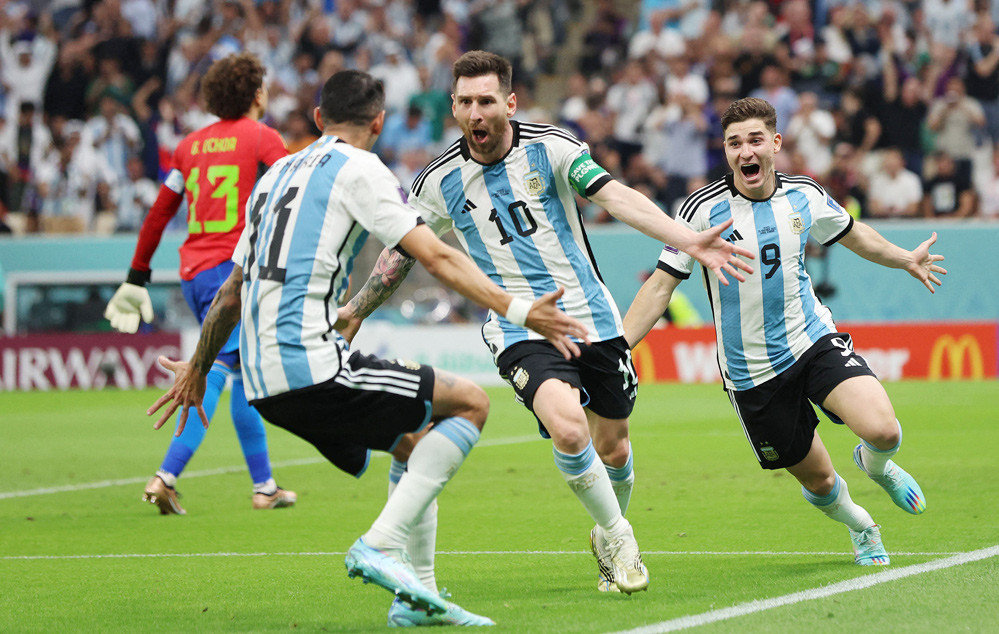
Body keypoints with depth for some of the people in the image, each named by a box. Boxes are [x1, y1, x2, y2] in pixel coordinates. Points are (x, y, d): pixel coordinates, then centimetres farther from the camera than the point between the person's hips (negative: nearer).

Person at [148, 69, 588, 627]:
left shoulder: (277, 174, 23)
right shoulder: (359, 170, -2)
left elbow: (233, 290, 29)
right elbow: (437, 257, -11)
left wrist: (198, 369, 39)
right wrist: (517, 311, -13)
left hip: (264, 384, 9)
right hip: (313, 366, -9)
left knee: (416, 443, 23)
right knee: (470, 403, -2)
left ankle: (413, 599, 13)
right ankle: (381, 544, -14)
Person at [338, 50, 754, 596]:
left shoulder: (550, 147, -7)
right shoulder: (440, 182, -2)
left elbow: (618, 198, -17)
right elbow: (401, 252, 13)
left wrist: (690, 242, -29)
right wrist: (352, 312, 13)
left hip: (591, 317, 1)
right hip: (521, 331, -1)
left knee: (612, 450, 9)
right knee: (567, 428, -27)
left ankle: (609, 538, 41)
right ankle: (617, 535, -4)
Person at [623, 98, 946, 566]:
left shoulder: (804, 196, -2)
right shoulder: (704, 209, -12)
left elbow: (852, 234, 20)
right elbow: (661, 285, -8)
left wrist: (906, 260, 32)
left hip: (814, 340, 2)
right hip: (751, 374, -2)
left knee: (882, 429, -23)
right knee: (818, 482, 5)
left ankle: (875, 463, 15)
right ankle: (861, 528, 40)